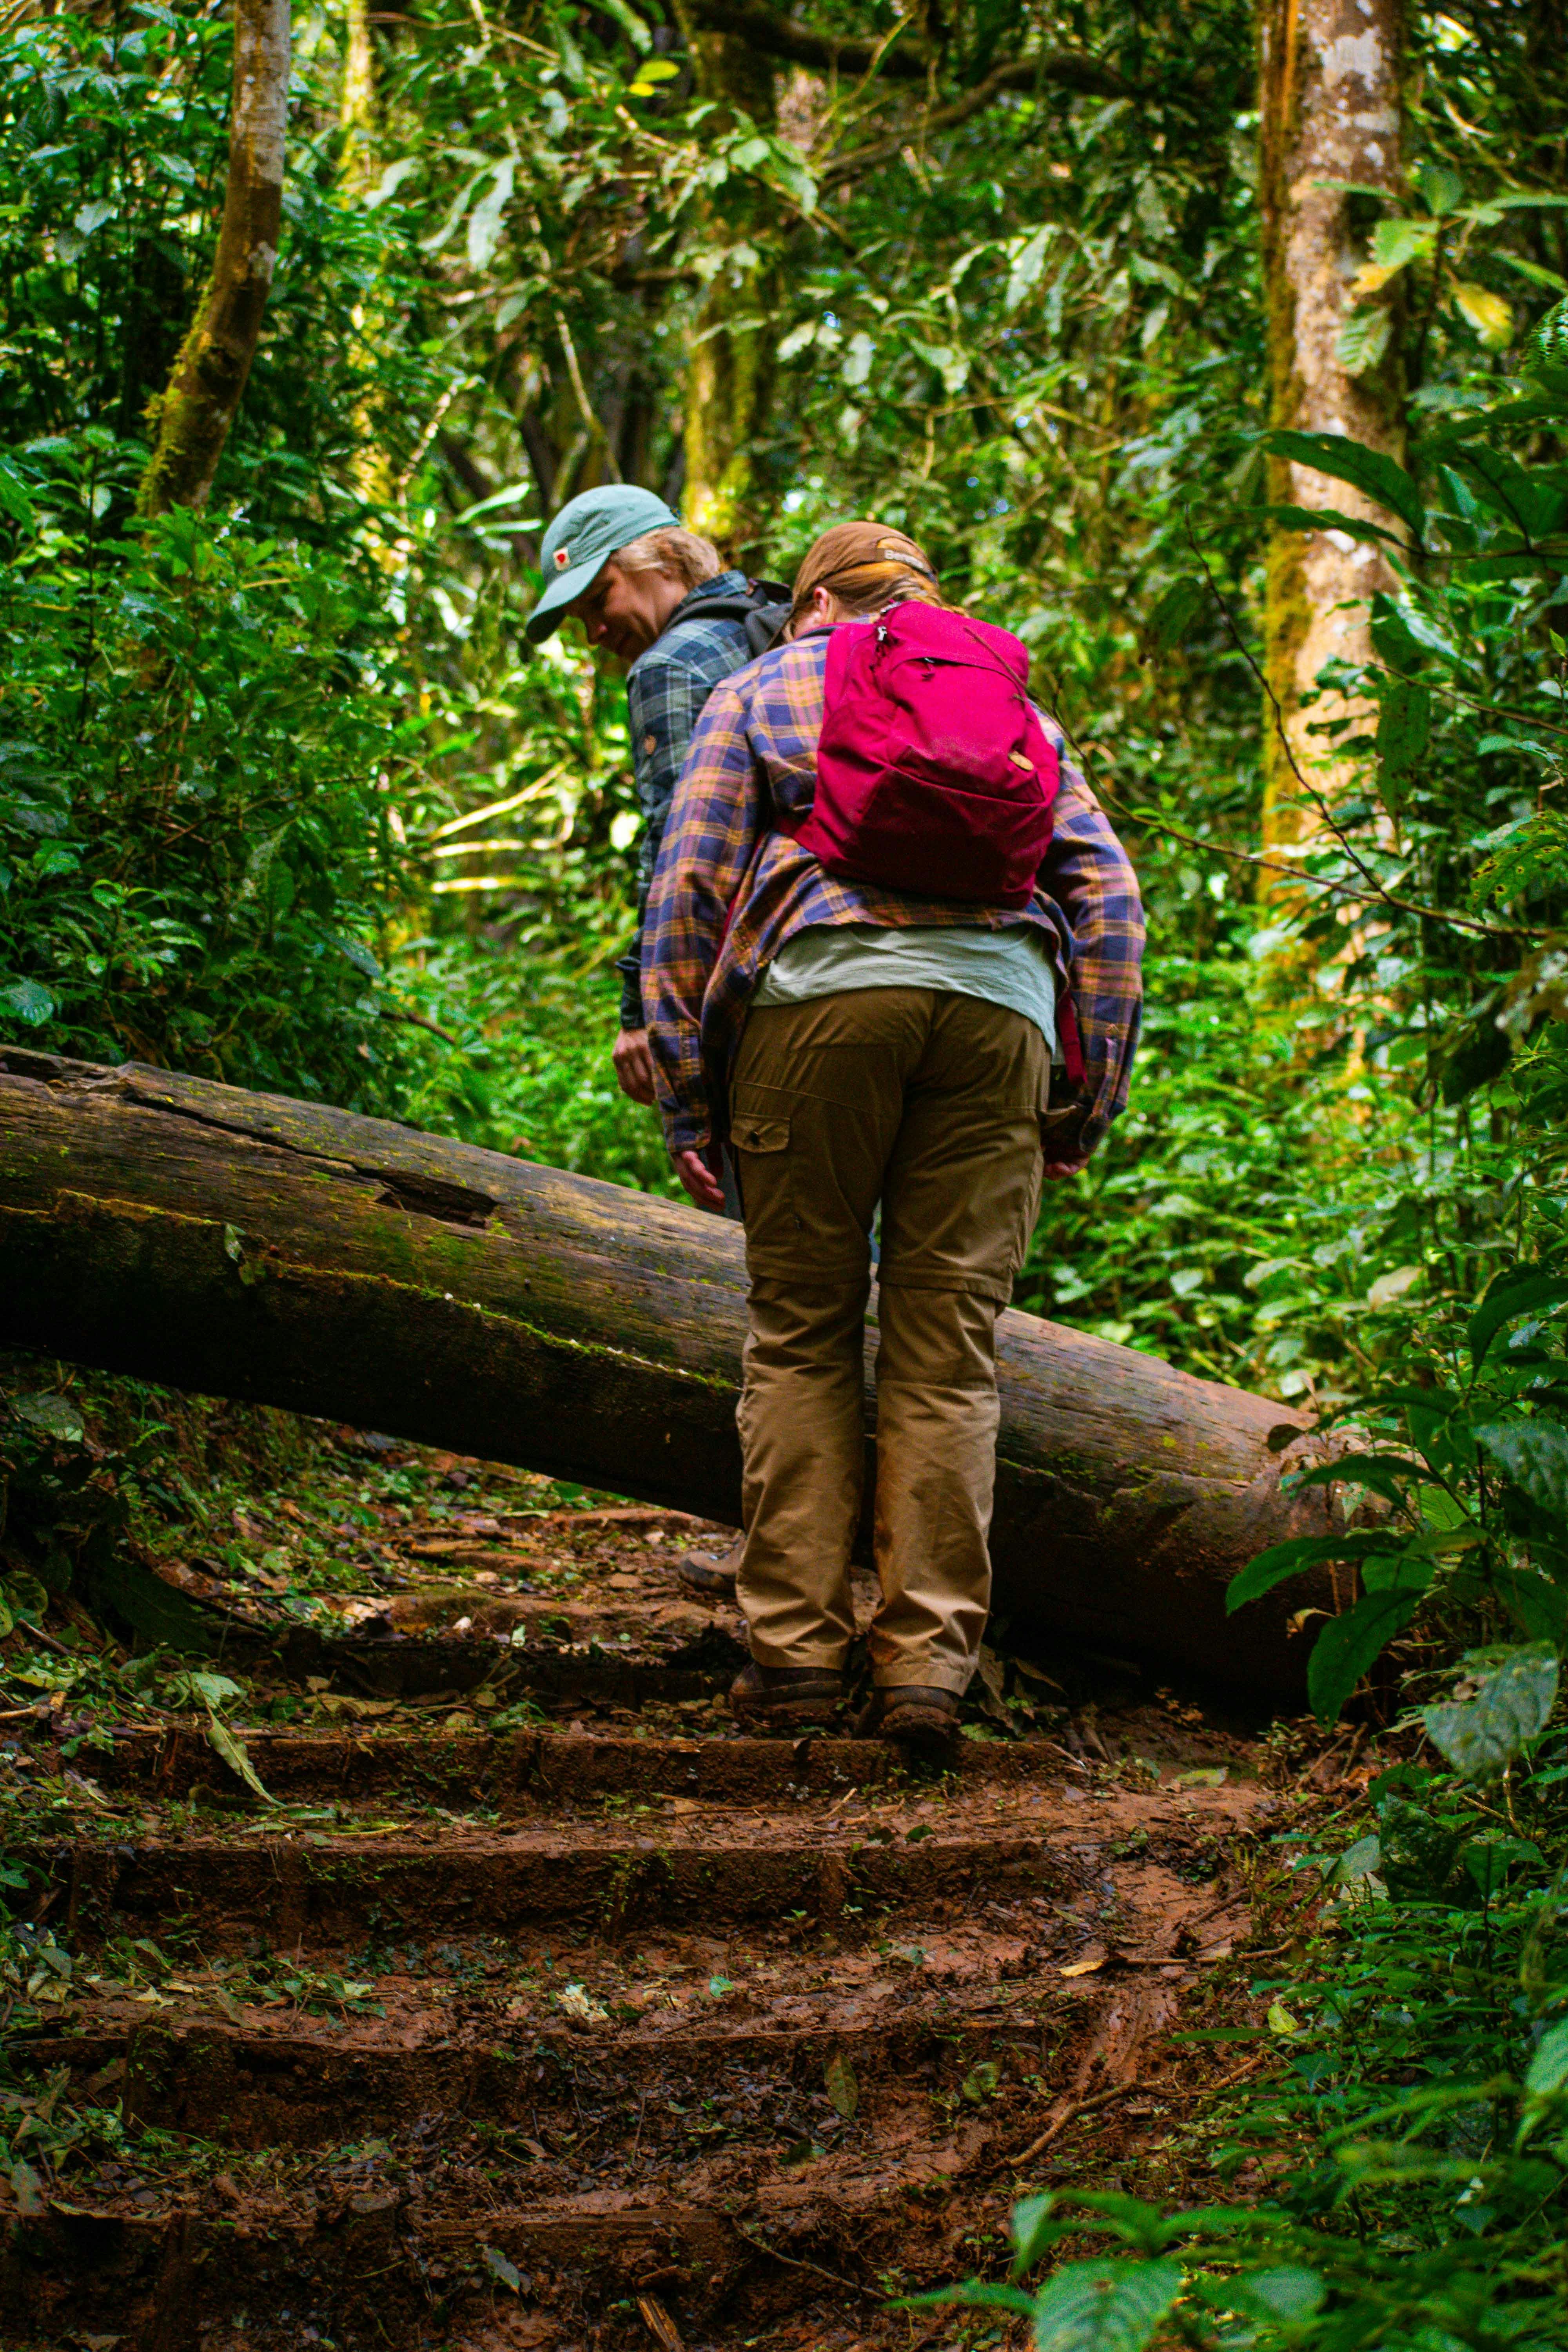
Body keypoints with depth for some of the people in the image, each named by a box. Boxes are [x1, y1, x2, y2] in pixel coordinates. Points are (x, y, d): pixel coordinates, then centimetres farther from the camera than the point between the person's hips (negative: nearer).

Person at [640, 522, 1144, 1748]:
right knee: (951, 1346, 3)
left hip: (821, 989, -2)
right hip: (999, 1001, 2)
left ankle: (797, 1650, 4)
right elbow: (1106, 890, 17)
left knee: (802, 1332, 7)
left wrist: (684, 1090, 7)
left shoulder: (760, 690, 21)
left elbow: (689, 883, 8)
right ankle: (927, 1662, -1)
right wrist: (1094, 1096, 15)